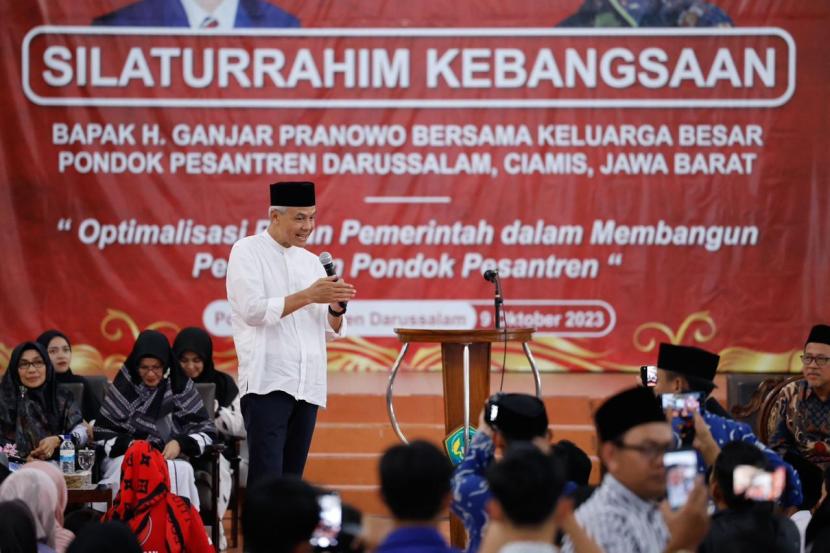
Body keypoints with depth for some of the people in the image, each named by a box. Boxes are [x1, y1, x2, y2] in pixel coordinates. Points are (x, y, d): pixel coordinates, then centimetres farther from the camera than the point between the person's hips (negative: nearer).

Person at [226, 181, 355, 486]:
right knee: (266, 479, -14)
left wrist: (335, 307, -6)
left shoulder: (310, 261, 18)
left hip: (308, 385, 6)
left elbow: (331, 330, 16)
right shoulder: (247, 252, 1)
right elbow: (252, 309, -12)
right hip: (267, 381, -6)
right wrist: (307, 296, -14)